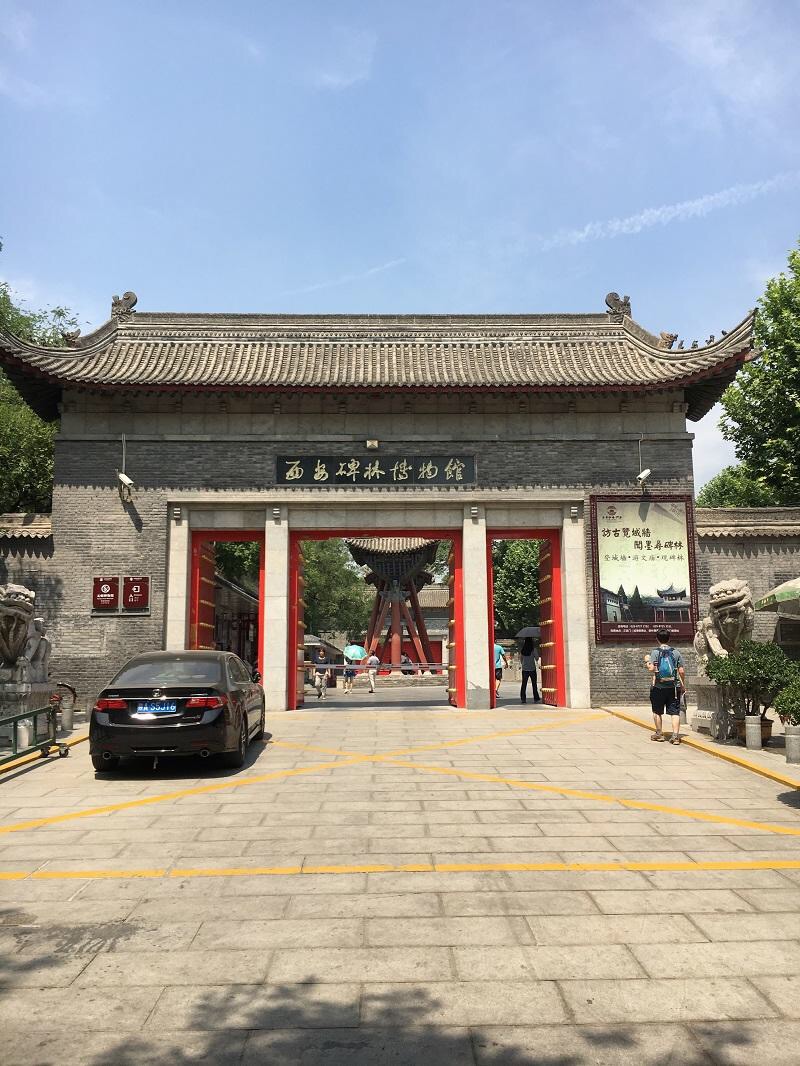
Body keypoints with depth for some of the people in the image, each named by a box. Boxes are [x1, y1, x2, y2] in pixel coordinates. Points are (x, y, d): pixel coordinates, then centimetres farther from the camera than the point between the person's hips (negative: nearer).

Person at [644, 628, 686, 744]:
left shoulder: (655, 652, -6)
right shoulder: (676, 652, 2)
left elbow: (651, 669, -15)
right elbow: (681, 671, 1)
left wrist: (647, 661, 6)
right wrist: (683, 684, 15)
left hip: (658, 687, -2)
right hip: (673, 687, 2)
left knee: (657, 711, 13)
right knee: (675, 712, 3)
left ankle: (659, 733, 21)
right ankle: (675, 735, -6)